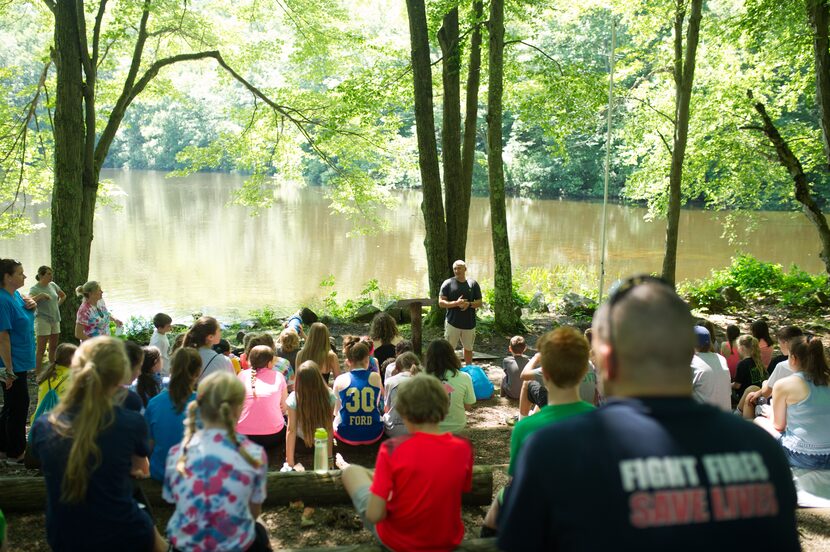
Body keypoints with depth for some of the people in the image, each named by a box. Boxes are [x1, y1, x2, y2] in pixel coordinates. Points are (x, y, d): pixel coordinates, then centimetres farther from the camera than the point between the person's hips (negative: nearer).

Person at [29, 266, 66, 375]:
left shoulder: (53, 285, 6)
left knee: (53, 348, 15)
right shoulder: (35, 289, -11)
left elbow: (63, 296, 23)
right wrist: (41, 295, -36)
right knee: (41, 349, -7)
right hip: (43, 321, -7)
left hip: (55, 320, 7)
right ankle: (37, 374, -4)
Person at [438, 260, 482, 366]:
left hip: (469, 323, 3)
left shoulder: (473, 284, 5)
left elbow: (479, 303, 6)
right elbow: (441, 303, -7)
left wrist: (469, 304, -15)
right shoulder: (448, 283, -2)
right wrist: (456, 303, -22)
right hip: (452, 323, -2)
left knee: (468, 348, 15)